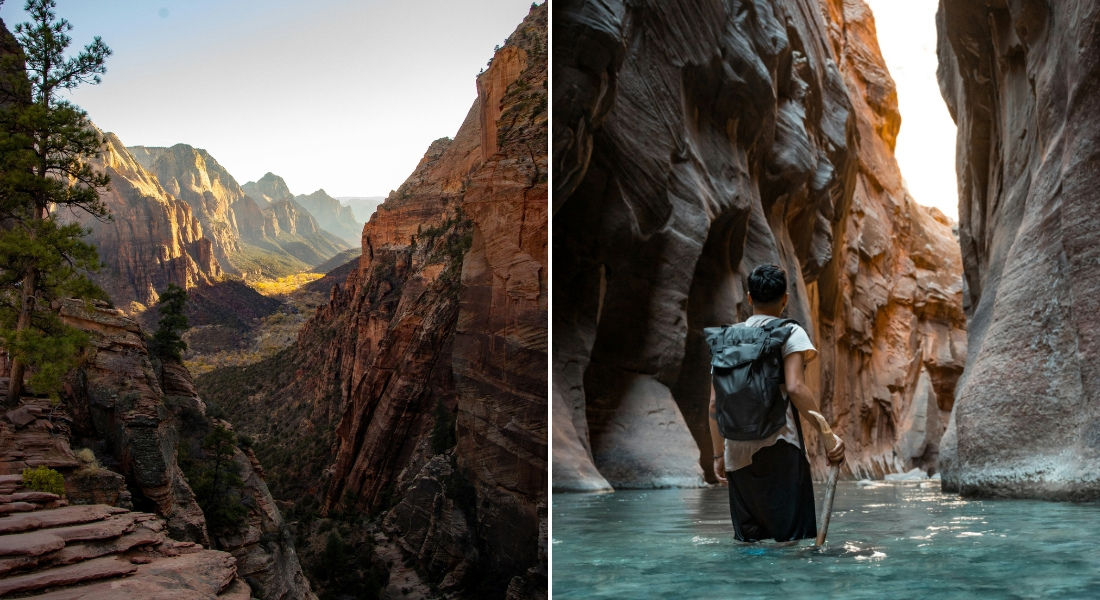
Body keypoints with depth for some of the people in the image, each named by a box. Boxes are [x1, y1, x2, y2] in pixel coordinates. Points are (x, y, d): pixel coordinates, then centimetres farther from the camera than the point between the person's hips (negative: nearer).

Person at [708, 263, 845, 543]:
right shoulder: (790, 333, 0)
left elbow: (714, 404, 10)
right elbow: (794, 387, -16)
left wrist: (718, 454, 17)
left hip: (738, 453, 5)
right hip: (779, 447, -5)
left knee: (748, 540, 12)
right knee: (788, 540, 0)